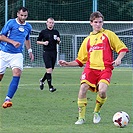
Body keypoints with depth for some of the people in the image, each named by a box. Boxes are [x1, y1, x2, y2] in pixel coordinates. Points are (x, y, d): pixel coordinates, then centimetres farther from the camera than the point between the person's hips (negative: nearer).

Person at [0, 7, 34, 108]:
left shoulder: (28, 27, 10)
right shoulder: (11, 23, -5)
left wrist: (30, 51, 23)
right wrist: (13, 42, -18)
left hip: (17, 54, 2)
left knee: (17, 73, -21)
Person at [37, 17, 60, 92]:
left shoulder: (56, 32, 10)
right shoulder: (43, 32, 1)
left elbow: (58, 43, 17)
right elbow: (38, 41, 8)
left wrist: (58, 40, -5)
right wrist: (43, 43, -11)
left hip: (54, 52, 4)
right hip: (46, 52, -4)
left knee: (51, 70, 9)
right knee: (49, 69, -14)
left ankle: (42, 80, 35)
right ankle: (50, 86, -11)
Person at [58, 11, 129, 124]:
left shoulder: (108, 34, 10)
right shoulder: (88, 40, 20)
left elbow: (122, 48, 9)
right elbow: (80, 60, 24)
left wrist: (119, 59, -10)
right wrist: (67, 64, 11)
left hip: (105, 69, -3)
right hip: (90, 68, 3)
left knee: (102, 91, -26)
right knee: (83, 89, -20)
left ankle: (97, 112, 3)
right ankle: (81, 117, -7)